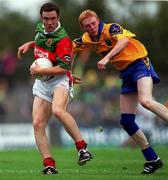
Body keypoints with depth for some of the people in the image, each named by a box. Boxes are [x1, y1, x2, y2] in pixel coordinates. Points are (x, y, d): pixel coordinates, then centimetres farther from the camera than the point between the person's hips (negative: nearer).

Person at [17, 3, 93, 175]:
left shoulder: (62, 39, -17)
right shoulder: (39, 28, 8)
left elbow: (63, 68, -22)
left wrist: (39, 71, -20)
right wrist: (28, 45, 19)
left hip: (59, 80, -8)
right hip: (41, 83, 8)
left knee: (58, 110, -36)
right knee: (37, 124, -6)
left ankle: (82, 147, -27)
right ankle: (49, 165, -5)